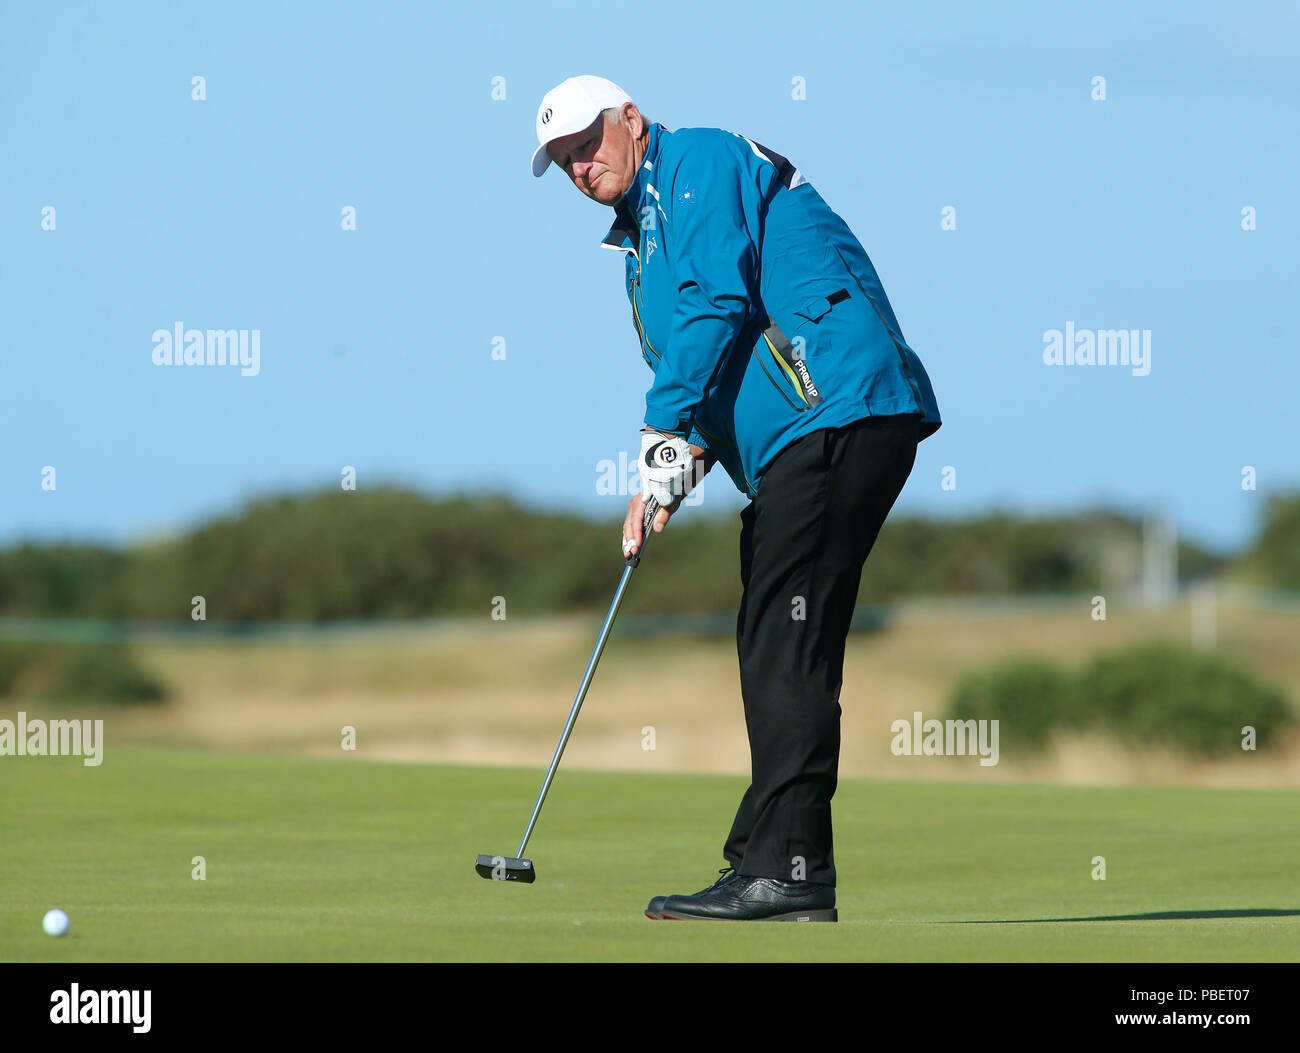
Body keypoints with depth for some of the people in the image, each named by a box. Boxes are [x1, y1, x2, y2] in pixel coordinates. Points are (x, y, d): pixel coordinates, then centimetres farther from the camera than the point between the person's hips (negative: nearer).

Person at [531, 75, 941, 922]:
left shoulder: (701, 162, -2)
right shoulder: (641, 242, 27)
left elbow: (714, 301, -15)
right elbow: (694, 378, 24)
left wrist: (667, 436, -14)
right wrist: (673, 473, 3)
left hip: (837, 410, -10)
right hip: (791, 450, 10)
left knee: (788, 650, -14)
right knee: (776, 655, 10)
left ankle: (783, 869, -17)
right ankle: (779, 866, 12)